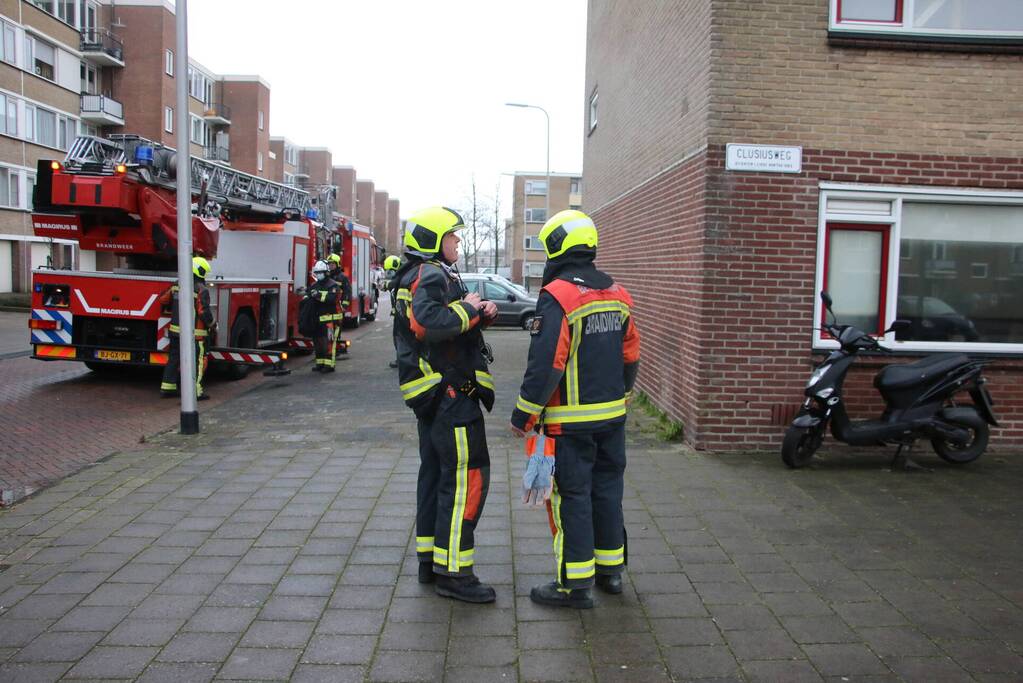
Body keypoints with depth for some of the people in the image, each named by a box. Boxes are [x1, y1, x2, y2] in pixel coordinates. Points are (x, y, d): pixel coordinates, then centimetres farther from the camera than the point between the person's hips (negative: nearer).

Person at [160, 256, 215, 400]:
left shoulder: (177, 286, 7)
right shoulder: (201, 290, -14)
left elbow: (163, 301, 13)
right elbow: (204, 312, -18)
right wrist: (212, 324, -1)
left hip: (175, 331, 7)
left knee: (173, 359, 16)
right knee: (198, 361, 1)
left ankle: (167, 387, 23)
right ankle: (194, 391, -1)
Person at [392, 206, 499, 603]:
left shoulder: (431, 275, 20)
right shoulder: (431, 275, -14)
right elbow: (428, 322, -33)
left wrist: (481, 314, 5)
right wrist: (468, 308, -19)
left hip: (433, 395, 11)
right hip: (448, 391, -11)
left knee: (435, 473, 16)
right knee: (467, 476, -7)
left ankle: (430, 560, 26)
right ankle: (453, 572, -2)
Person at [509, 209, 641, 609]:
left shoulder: (558, 295, -16)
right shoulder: (617, 294, 9)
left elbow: (546, 363, -20)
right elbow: (630, 355, 15)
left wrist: (524, 415, -12)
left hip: (570, 422, -7)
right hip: (612, 416, 8)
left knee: (571, 497, 1)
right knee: (607, 490, 17)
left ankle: (575, 584, 8)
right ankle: (610, 569, 29)